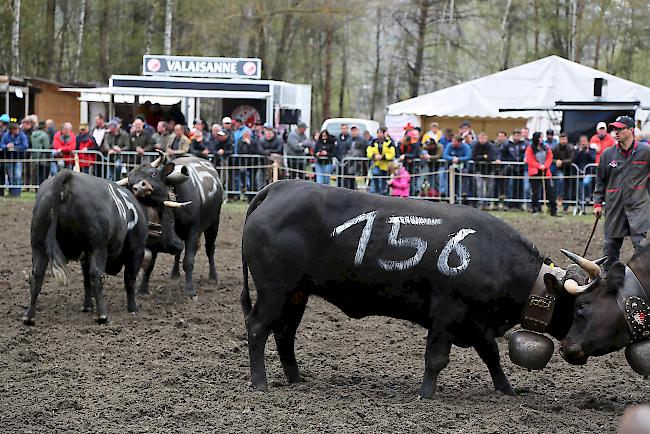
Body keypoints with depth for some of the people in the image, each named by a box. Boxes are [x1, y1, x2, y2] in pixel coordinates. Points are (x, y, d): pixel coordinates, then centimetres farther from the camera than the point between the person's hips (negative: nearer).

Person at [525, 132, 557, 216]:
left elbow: (550, 158, 6)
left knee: (550, 190, 1)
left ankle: (554, 210, 4)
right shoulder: (530, 149, -2)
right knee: (535, 192, -1)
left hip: (546, 172, 3)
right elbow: (529, 160, -7)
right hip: (535, 173, -3)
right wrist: (539, 166, -15)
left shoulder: (546, 148, 9)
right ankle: (535, 209, 7)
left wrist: (545, 166, -10)